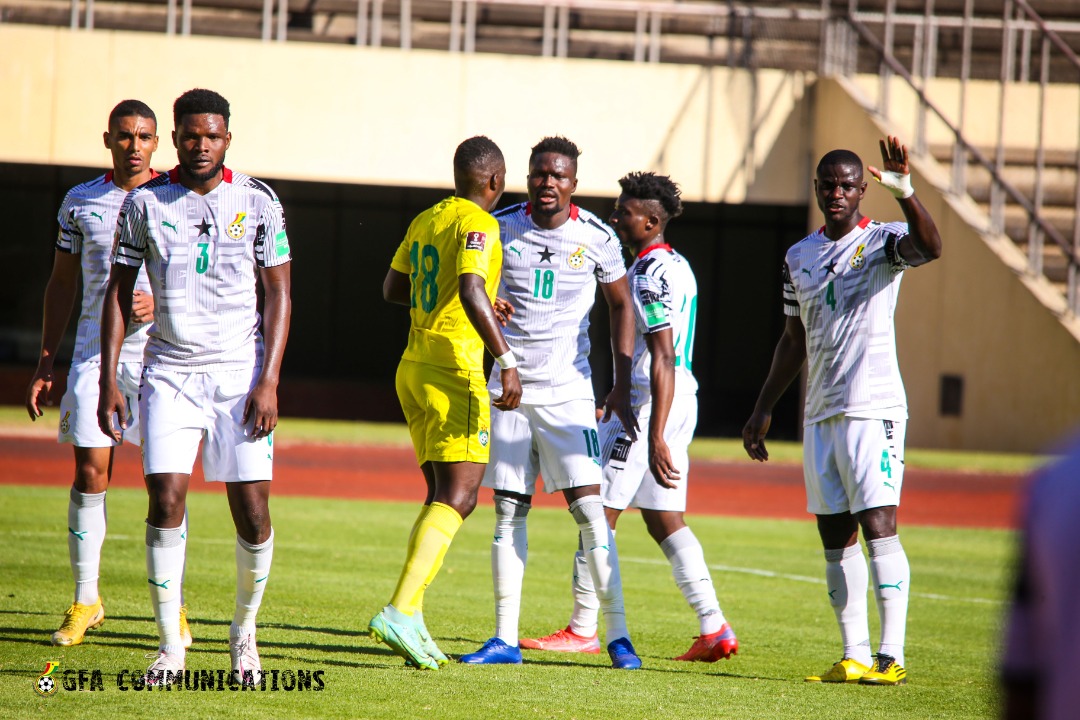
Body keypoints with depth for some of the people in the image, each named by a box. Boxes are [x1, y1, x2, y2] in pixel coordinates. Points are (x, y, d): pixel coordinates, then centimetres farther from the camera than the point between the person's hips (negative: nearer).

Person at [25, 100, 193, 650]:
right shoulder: (80, 202, 9)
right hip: (95, 351, 1)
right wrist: (45, 363, 11)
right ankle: (85, 600, 7)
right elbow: (61, 284, 15)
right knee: (90, 473, -4)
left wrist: (162, 302, -14)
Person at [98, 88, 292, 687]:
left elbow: (278, 293, 3)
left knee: (252, 512, -5)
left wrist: (269, 381, -7)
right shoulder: (144, 204, 3)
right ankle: (170, 645, -3)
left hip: (241, 370, 0)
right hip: (169, 371, 0)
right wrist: (108, 380, 2)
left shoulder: (257, 203, 1)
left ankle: (244, 633, 17)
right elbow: (118, 292, 9)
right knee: (165, 501, -12)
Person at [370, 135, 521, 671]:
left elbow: (393, 289, 25)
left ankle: (410, 621, 6)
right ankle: (399, 612, -23)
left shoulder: (426, 220, 15)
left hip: (414, 367, 9)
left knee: (444, 496, 13)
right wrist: (506, 358, -27)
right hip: (454, 371, -9)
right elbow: (471, 290, -26)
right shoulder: (477, 223, -11)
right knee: (457, 497, -11)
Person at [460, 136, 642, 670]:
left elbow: (620, 306, 10)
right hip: (509, 385, 2)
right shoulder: (500, 228, 0)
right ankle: (505, 639, 6)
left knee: (589, 509, -10)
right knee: (509, 512, 3)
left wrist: (622, 387, 4)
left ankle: (617, 634, -6)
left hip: (568, 390, -2)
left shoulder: (596, 238, -3)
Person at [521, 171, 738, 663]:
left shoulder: (650, 276, -16)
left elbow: (663, 360, -23)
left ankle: (583, 630, 4)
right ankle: (714, 628, 3)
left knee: (600, 511, -2)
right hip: (680, 401, 10)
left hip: (650, 405, -10)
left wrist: (655, 438, -27)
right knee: (664, 520, 10)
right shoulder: (676, 266, 15)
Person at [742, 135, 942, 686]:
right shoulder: (799, 257, 16)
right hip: (820, 414, 7)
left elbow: (929, 247, -26)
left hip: (872, 408, -7)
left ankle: (891, 656, -15)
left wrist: (905, 193, -42)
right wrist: (762, 410, 21)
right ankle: (854, 657, 8)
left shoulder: (881, 242, -3)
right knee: (836, 538, 5)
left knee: (878, 526, -13)